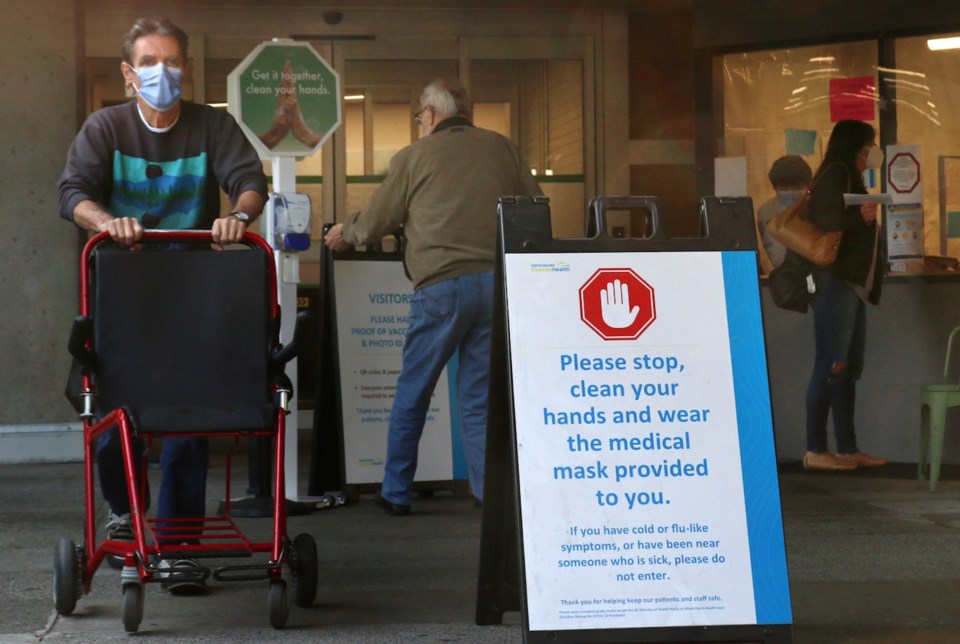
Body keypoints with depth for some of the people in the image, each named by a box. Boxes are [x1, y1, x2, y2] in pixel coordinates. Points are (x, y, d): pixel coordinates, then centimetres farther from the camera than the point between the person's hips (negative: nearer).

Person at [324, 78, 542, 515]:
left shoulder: (414, 157, 5)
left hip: (442, 285, -3)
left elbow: (375, 221, 14)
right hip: (500, 279, 3)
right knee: (480, 394, 9)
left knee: (412, 393, 10)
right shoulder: (502, 149, 13)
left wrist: (344, 233, 34)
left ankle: (396, 492, 18)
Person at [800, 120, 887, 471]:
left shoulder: (850, 179, 22)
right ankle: (815, 451, -10)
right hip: (835, 282, -10)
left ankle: (848, 449, 10)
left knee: (848, 368, 8)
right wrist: (859, 218, -30)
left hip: (853, 283, 10)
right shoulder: (834, 176, -7)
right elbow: (825, 223, -19)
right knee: (831, 366, -10)